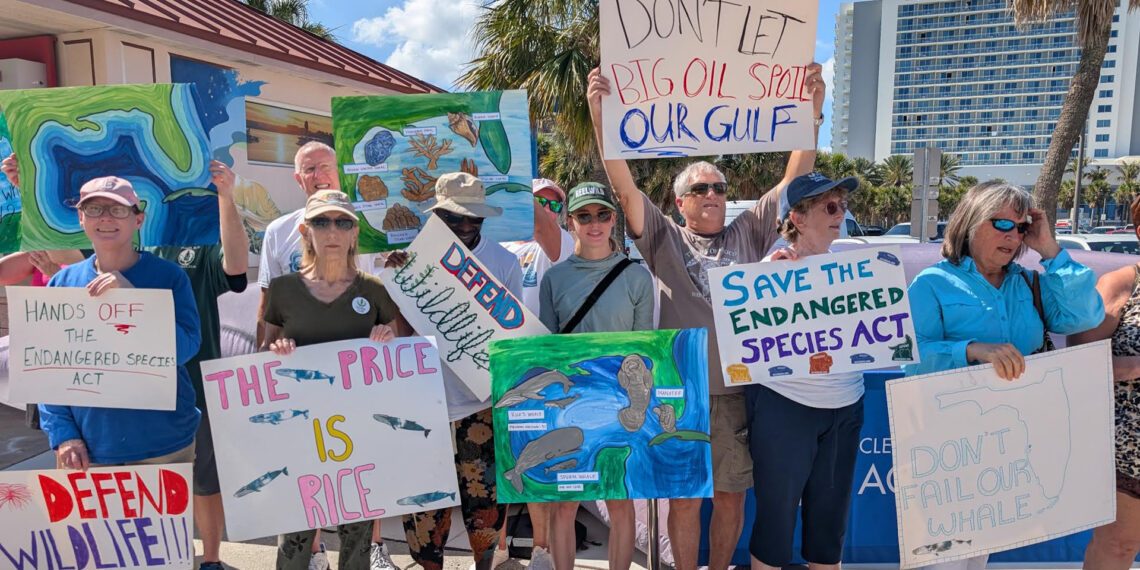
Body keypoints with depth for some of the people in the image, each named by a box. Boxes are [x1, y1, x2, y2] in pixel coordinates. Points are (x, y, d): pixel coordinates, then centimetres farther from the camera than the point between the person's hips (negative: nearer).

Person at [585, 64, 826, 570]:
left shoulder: (749, 233, 10)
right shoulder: (665, 239, 4)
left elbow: (795, 179, 4)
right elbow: (624, 186, -7)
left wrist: (812, 111, -7)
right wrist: (600, 114, -17)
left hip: (740, 392, 2)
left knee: (731, 496, 14)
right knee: (685, 499, 8)